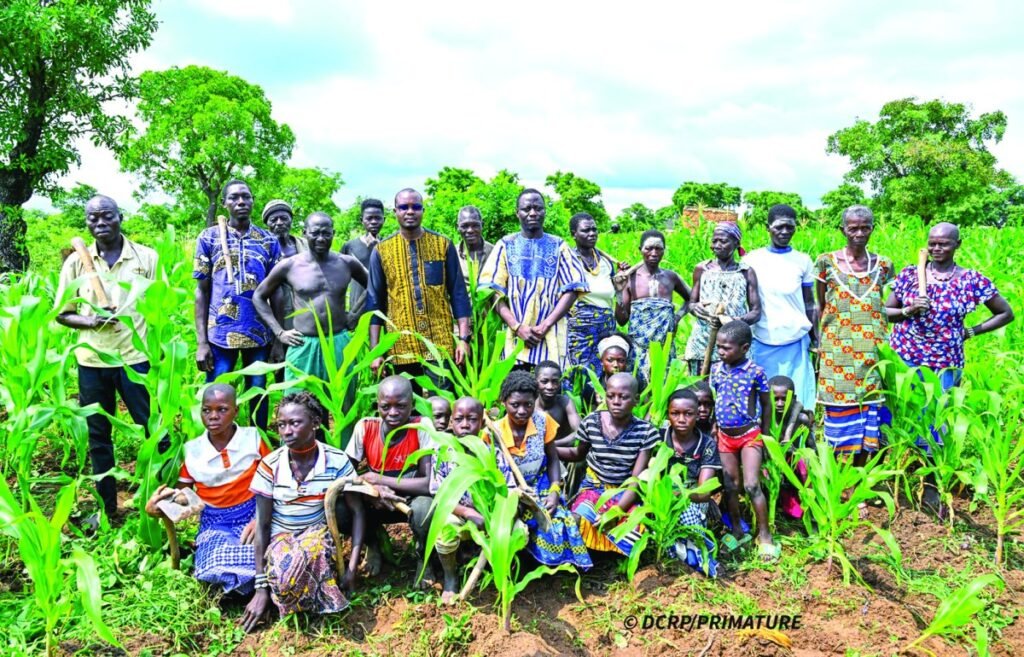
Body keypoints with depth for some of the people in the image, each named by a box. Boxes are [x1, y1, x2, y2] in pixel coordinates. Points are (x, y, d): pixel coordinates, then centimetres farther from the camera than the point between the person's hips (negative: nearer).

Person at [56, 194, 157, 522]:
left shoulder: (146, 257, -1)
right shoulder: (75, 262, 3)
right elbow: (62, 313, 7)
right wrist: (89, 321, -13)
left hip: (136, 357, -2)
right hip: (92, 361, 2)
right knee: (98, 436, 11)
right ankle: (107, 506, 25)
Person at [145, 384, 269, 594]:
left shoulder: (253, 438, -4)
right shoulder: (191, 451, 0)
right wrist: (157, 506, -15)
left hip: (252, 516, -1)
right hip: (215, 523, 1)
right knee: (215, 569, -32)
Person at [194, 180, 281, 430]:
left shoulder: (269, 240, 6)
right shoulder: (209, 238, 2)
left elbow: (276, 292, 8)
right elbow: (202, 290, 2)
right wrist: (201, 342, -4)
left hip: (260, 334, 1)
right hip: (220, 334, -1)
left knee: (258, 397, 10)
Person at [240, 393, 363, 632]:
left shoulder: (337, 460, -12)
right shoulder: (270, 465, -10)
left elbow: (357, 513, -7)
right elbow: (262, 524, -6)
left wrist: (352, 567, -16)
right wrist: (261, 587, -10)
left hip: (319, 534, 0)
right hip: (281, 539, 1)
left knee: (310, 549, -38)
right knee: (281, 577, -34)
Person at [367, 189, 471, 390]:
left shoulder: (443, 245, 3)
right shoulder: (382, 251, 4)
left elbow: (458, 294, 4)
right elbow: (375, 302, 6)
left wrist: (464, 337, -4)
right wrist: (375, 350, 1)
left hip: (440, 345, -1)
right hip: (401, 348, 1)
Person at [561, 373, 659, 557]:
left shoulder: (645, 431, -12)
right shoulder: (591, 422, -9)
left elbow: (637, 479, -12)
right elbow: (578, 454, 10)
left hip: (626, 493, -1)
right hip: (594, 486, 1)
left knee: (635, 530, -28)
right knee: (578, 522, -28)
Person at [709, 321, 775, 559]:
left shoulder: (755, 371, -13)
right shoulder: (716, 369, -2)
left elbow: (766, 404, -2)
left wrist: (765, 435, 1)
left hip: (749, 435, -4)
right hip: (725, 436, 4)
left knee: (752, 486, -10)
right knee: (731, 486, 11)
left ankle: (764, 534, 5)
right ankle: (737, 531, 25)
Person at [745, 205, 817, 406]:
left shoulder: (803, 261, 6)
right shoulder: (752, 260, 2)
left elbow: (809, 303, 11)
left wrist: (814, 336, 4)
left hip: (796, 342, 1)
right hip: (762, 343, -1)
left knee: (797, 399, 1)